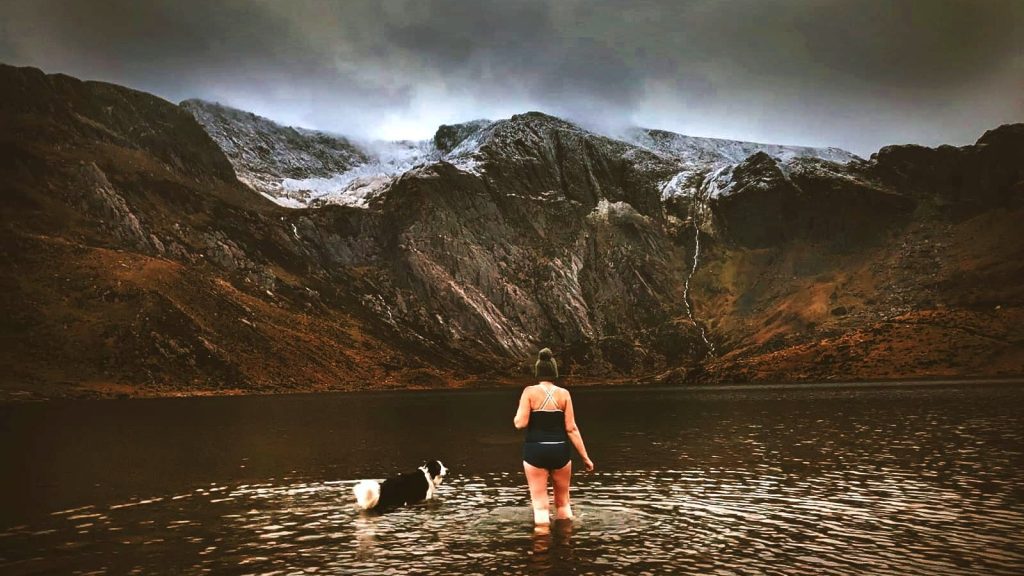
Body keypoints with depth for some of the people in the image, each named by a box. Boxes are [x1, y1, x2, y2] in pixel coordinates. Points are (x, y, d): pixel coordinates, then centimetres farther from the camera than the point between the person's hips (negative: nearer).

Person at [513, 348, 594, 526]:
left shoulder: (530, 392, -6)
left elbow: (521, 423, -12)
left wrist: (516, 418, 12)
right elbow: (571, 428, -3)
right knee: (563, 501, 19)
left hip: (535, 451, -2)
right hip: (560, 451, 2)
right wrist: (585, 457, 3)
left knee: (540, 503, 5)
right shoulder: (563, 393, -1)